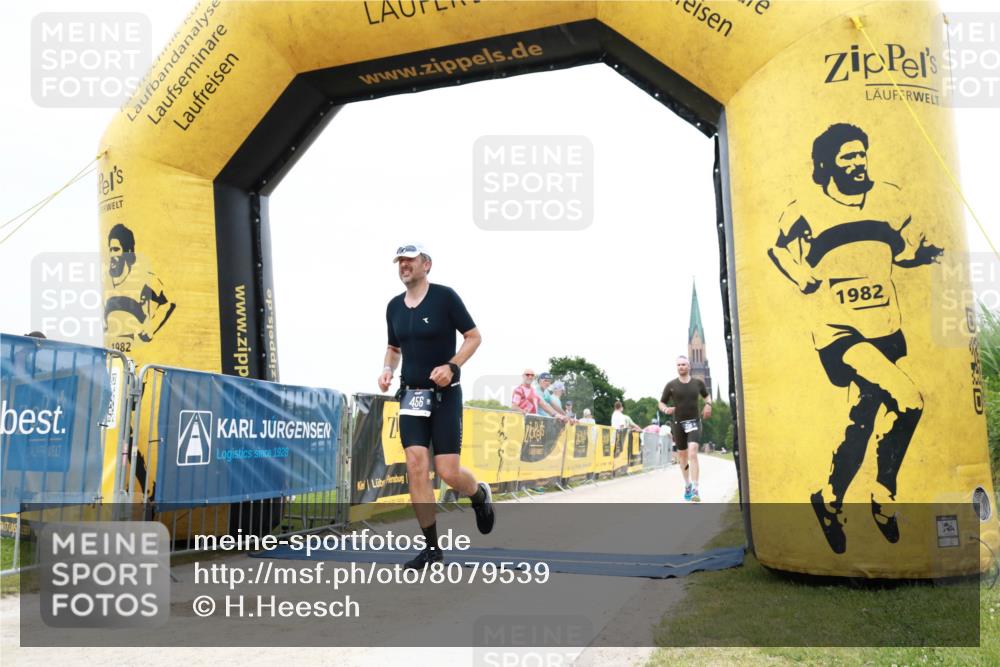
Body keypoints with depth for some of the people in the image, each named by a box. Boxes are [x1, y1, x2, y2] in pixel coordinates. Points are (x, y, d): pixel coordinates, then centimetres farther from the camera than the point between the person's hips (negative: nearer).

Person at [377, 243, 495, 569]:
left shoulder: (445, 297, -8)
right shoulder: (394, 306, 8)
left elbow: (474, 337, -4)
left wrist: (452, 365, -19)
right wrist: (388, 369, 1)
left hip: (445, 395, -4)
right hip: (411, 396, 4)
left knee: (448, 471, -8)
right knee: (416, 466, -7)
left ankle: (481, 495, 29)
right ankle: (432, 546, 2)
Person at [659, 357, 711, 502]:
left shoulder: (698, 382, 2)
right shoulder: (671, 385, -3)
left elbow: (706, 395, 22)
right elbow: (661, 403, 5)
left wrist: (708, 405, 1)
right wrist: (666, 409, -17)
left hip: (694, 422, -1)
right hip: (678, 424, 1)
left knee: (692, 453, -20)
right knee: (682, 456, 13)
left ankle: (695, 489, -23)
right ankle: (687, 484, 35)